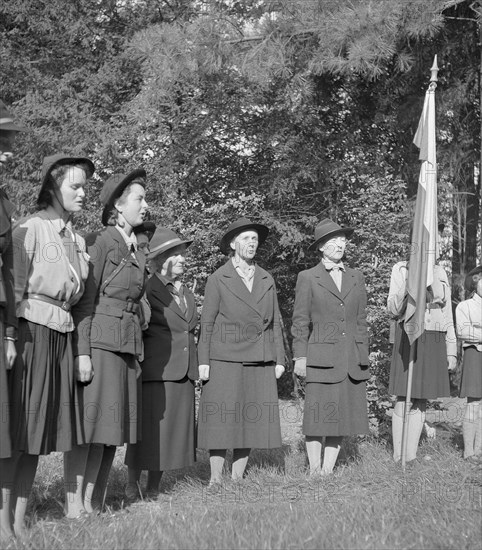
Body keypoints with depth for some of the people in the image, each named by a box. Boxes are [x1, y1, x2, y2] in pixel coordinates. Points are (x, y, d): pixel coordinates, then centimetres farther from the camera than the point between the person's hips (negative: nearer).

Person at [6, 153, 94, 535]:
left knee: (40, 430, 7)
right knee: (21, 423, -6)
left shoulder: (78, 239, 16)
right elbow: (14, 288, -9)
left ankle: (20, 517, 12)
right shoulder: (30, 229, -4)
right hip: (32, 329, -7)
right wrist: (10, 339, -15)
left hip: (63, 334, 7)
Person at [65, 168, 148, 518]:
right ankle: (73, 509, -2)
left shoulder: (137, 251, 17)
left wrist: (138, 354, 16)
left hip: (126, 347, 8)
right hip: (98, 343, -8)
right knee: (87, 425, -6)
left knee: (111, 429, 6)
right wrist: (82, 353, -18)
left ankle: (93, 505, 11)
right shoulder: (98, 242, -7)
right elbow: (84, 301, -12)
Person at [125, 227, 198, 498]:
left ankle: (154, 489, 16)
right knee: (149, 430, -4)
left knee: (176, 431, 7)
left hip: (184, 374, 7)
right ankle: (132, 486, 10)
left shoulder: (188, 293, 17)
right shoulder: (147, 290, -5)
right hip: (155, 372, -7)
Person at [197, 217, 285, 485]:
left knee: (251, 420, 3)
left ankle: (237, 478, 12)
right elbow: (206, 322, 1)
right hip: (225, 359, -4)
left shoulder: (266, 280, 14)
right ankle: (215, 480, 5)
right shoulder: (218, 279, 2)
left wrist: (279, 359, 8)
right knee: (221, 420, -3)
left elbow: (275, 322, 15)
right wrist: (203, 361, -6)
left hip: (259, 361, 4)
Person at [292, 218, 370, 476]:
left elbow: (361, 321, 16)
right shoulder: (308, 278, 4)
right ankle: (314, 470, 6)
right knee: (318, 415, -4)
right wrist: (300, 357, -4)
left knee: (343, 415, 4)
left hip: (352, 360, 4)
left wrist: (363, 356, 12)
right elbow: (300, 321, 2)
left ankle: (328, 468, 14)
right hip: (322, 357, -4)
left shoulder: (356, 278, 15)